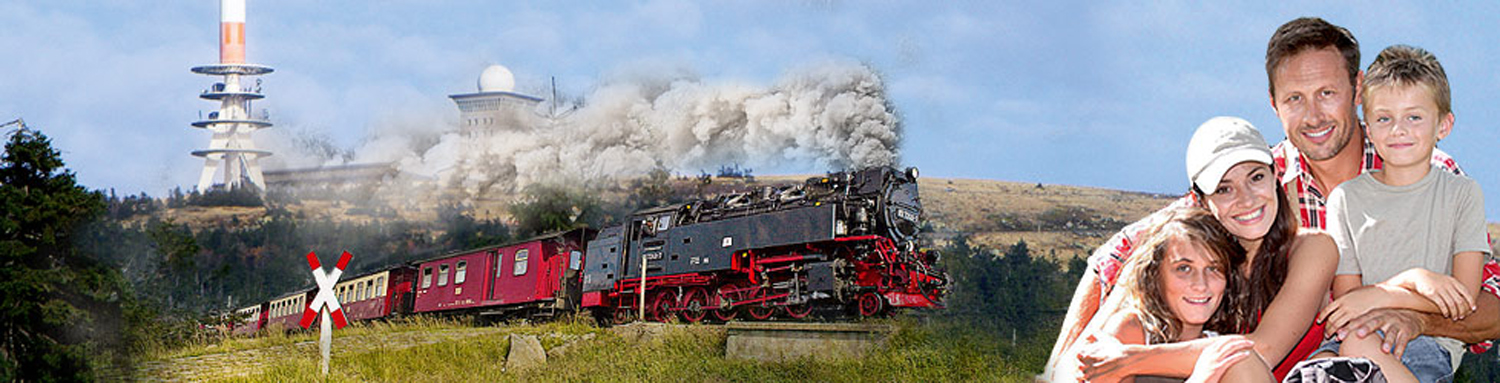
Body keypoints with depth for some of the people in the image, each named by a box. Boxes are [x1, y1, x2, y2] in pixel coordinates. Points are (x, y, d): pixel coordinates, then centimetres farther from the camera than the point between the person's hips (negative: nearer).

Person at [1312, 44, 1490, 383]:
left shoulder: (1462, 194, 7)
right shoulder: (1346, 198, 10)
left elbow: (1464, 301, -2)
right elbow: (1345, 297, 4)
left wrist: (1378, 298, -12)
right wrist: (1412, 279, -14)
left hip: (1433, 346, -1)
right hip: (1357, 334, 1)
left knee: (1359, 345, -35)